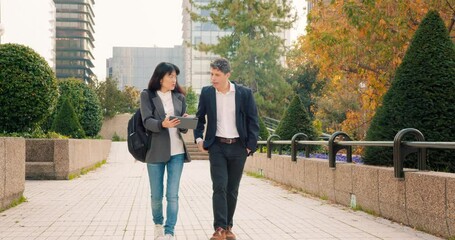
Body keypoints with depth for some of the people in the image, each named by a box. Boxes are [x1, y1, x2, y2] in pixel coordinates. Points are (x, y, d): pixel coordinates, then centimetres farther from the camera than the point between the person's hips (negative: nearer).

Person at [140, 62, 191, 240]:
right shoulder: (147, 95, 2)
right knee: (156, 195, 7)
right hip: (156, 151, -2)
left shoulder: (179, 97, 12)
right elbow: (147, 121, -10)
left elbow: (184, 128, 11)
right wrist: (163, 124, -29)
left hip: (177, 151, 2)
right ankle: (158, 224, 33)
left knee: (173, 195, -4)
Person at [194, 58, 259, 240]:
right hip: (217, 146, 0)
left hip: (238, 147, 0)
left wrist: (251, 145, -5)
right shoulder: (206, 93, 1)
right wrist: (199, 138, -3)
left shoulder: (245, 93, -3)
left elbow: (253, 121, 1)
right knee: (219, 187, -10)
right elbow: (200, 118, 11)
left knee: (232, 189, 7)